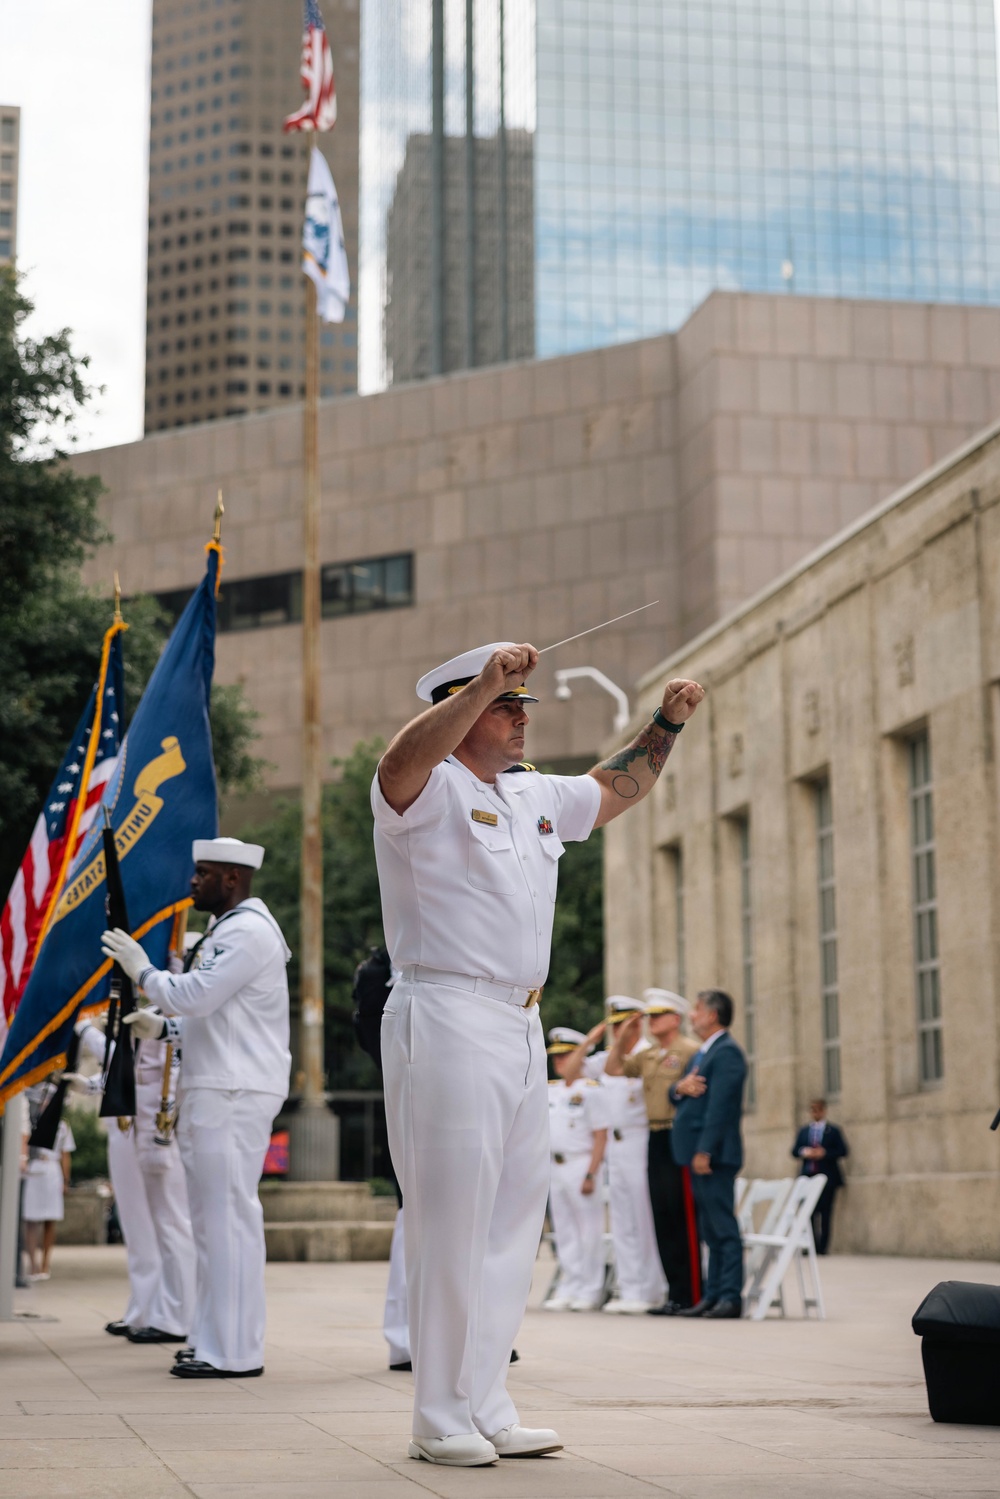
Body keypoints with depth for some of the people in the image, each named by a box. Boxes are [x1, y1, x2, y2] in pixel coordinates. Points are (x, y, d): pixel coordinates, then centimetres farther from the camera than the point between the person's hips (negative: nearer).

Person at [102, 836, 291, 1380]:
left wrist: (144, 971, -3)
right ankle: (216, 1341, 19)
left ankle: (233, 1351, -9)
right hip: (216, 1090, 11)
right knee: (214, 1217, 13)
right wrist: (163, 1027, 15)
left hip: (234, 1094, -11)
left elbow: (195, 995, -18)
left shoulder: (249, 932, -12)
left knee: (228, 1214, -10)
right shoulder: (228, 931, 22)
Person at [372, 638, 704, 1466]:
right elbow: (406, 759, -30)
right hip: (447, 1020, -9)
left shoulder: (535, 798, 20)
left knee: (512, 1222, 10)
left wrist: (667, 721, 22)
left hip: (522, 1029, 9)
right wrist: (485, 683, -40)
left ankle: (487, 1408, 18)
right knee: (451, 1223, -7)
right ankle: (440, 1420, 0)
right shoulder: (429, 789, -6)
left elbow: (615, 789, 36)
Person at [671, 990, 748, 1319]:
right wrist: (680, 1088, -4)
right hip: (698, 1154, 10)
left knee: (724, 1227, -8)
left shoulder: (726, 1052, -11)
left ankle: (731, 1297, -8)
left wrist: (704, 1152, -22)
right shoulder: (701, 1054, 20)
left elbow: (719, 1105, -19)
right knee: (711, 1229, 11)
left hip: (714, 1155, -10)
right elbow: (676, 1095, 20)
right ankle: (713, 1295, 13)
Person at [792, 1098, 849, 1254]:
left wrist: (824, 1153, -15)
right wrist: (804, 1152, -9)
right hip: (808, 1176, 3)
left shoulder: (833, 1131, 5)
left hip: (827, 1176, -3)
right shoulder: (804, 1131, 16)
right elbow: (795, 1151, 12)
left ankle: (822, 1247, 1)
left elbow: (842, 1151, -3)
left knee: (825, 1212, -2)